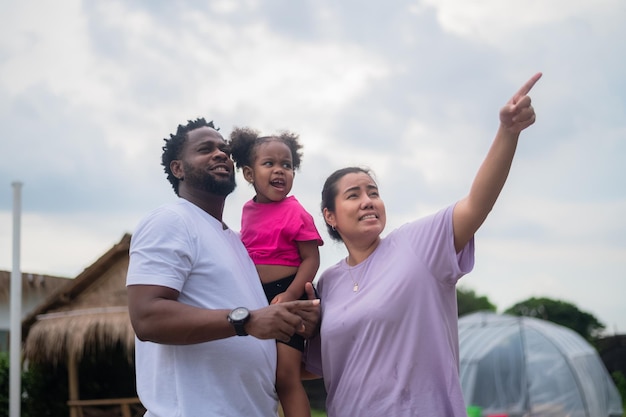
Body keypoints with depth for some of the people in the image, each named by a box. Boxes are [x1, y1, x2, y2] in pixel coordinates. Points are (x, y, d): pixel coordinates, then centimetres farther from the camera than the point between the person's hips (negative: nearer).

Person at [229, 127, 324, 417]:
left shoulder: (295, 213, -11)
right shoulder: (248, 211, 7)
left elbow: (311, 259, -13)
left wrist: (290, 295, -25)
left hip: (285, 296, -7)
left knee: (286, 376, -11)